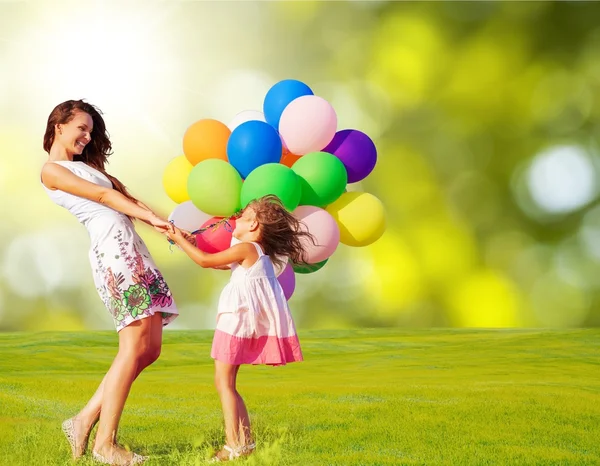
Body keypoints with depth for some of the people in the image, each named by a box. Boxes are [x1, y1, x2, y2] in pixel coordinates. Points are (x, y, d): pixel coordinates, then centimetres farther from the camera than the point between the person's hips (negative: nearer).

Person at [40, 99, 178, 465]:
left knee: (151, 349, 3)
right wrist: (151, 217, -7)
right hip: (111, 248, -9)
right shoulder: (52, 170, 5)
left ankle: (86, 420, 11)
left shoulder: (88, 166, 29)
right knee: (135, 347, -13)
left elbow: (127, 199, 18)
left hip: (132, 249, 9)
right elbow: (104, 196, -3)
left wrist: (164, 225, 6)